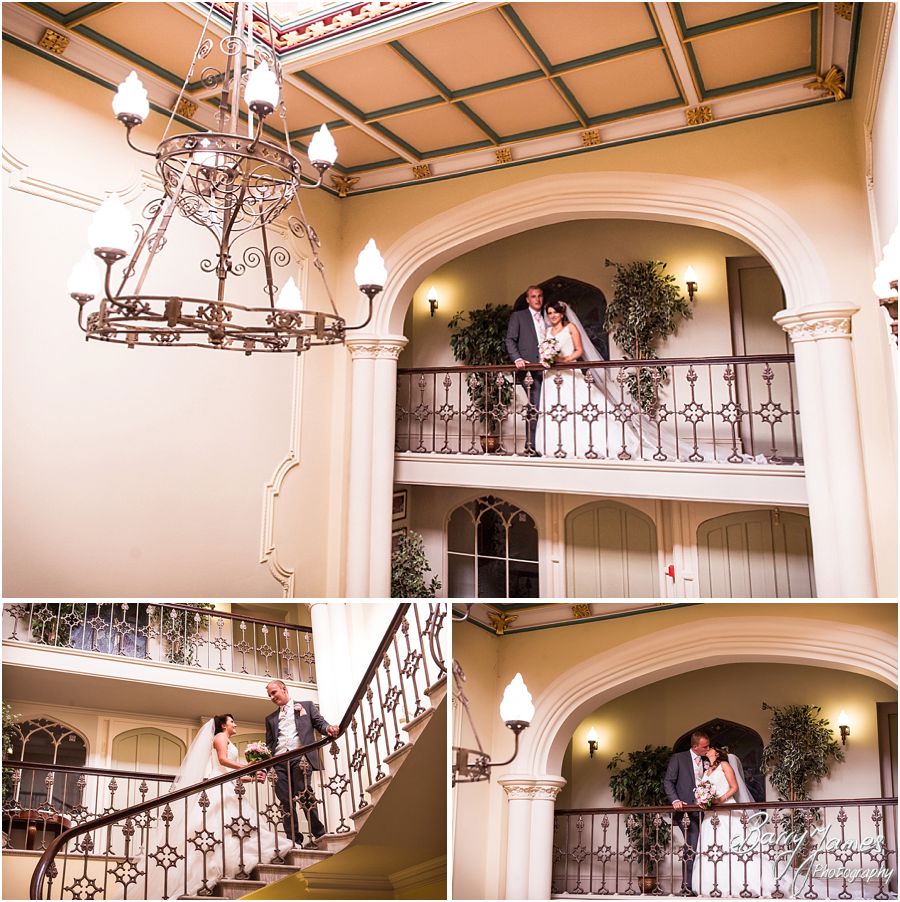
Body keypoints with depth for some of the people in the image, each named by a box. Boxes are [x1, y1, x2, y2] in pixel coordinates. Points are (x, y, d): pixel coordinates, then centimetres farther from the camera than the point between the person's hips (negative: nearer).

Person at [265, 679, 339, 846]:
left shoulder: (306, 706, 18)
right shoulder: (270, 719, 27)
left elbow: (320, 722, 8)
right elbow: (268, 744, 21)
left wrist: (328, 729, -17)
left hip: (300, 757, -4)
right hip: (278, 762, 4)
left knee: (303, 795, -15)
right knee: (285, 802, -3)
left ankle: (318, 834, -6)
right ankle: (293, 840, 1)